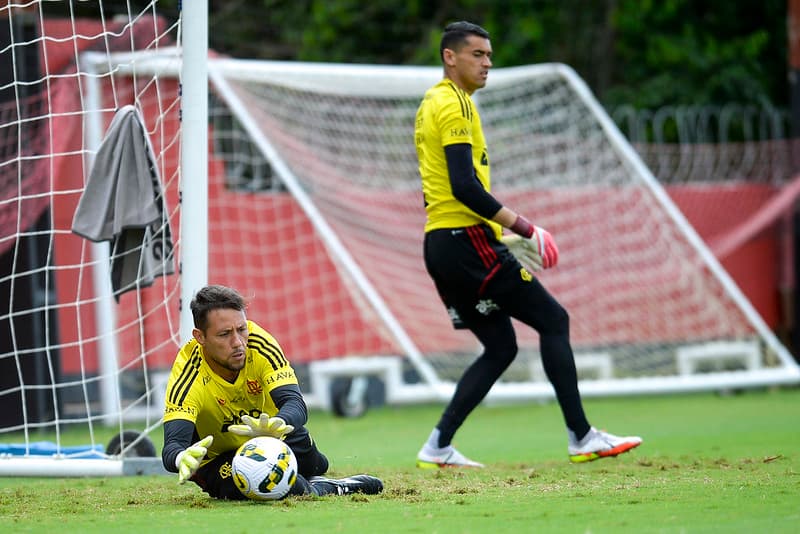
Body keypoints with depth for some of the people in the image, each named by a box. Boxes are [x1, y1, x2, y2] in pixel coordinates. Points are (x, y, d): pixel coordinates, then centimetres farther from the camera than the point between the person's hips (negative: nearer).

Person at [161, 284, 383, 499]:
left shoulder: (260, 345, -24)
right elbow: (172, 446, -38)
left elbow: (295, 403, -32)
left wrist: (276, 425, -57)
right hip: (220, 458, -8)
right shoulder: (187, 375, -30)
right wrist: (183, 459, -65)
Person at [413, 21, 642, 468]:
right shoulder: (454, 104, -11)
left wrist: (499, 234, 21)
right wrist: (523, 227, -17)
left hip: (439, 244, 10)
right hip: (467, 241, -10)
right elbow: (465, 187, -21)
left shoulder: (432, 104, 20)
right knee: (553, 320, -3)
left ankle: (438, 448, 5)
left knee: (500, 348, 12)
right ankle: (581, 437, -3)